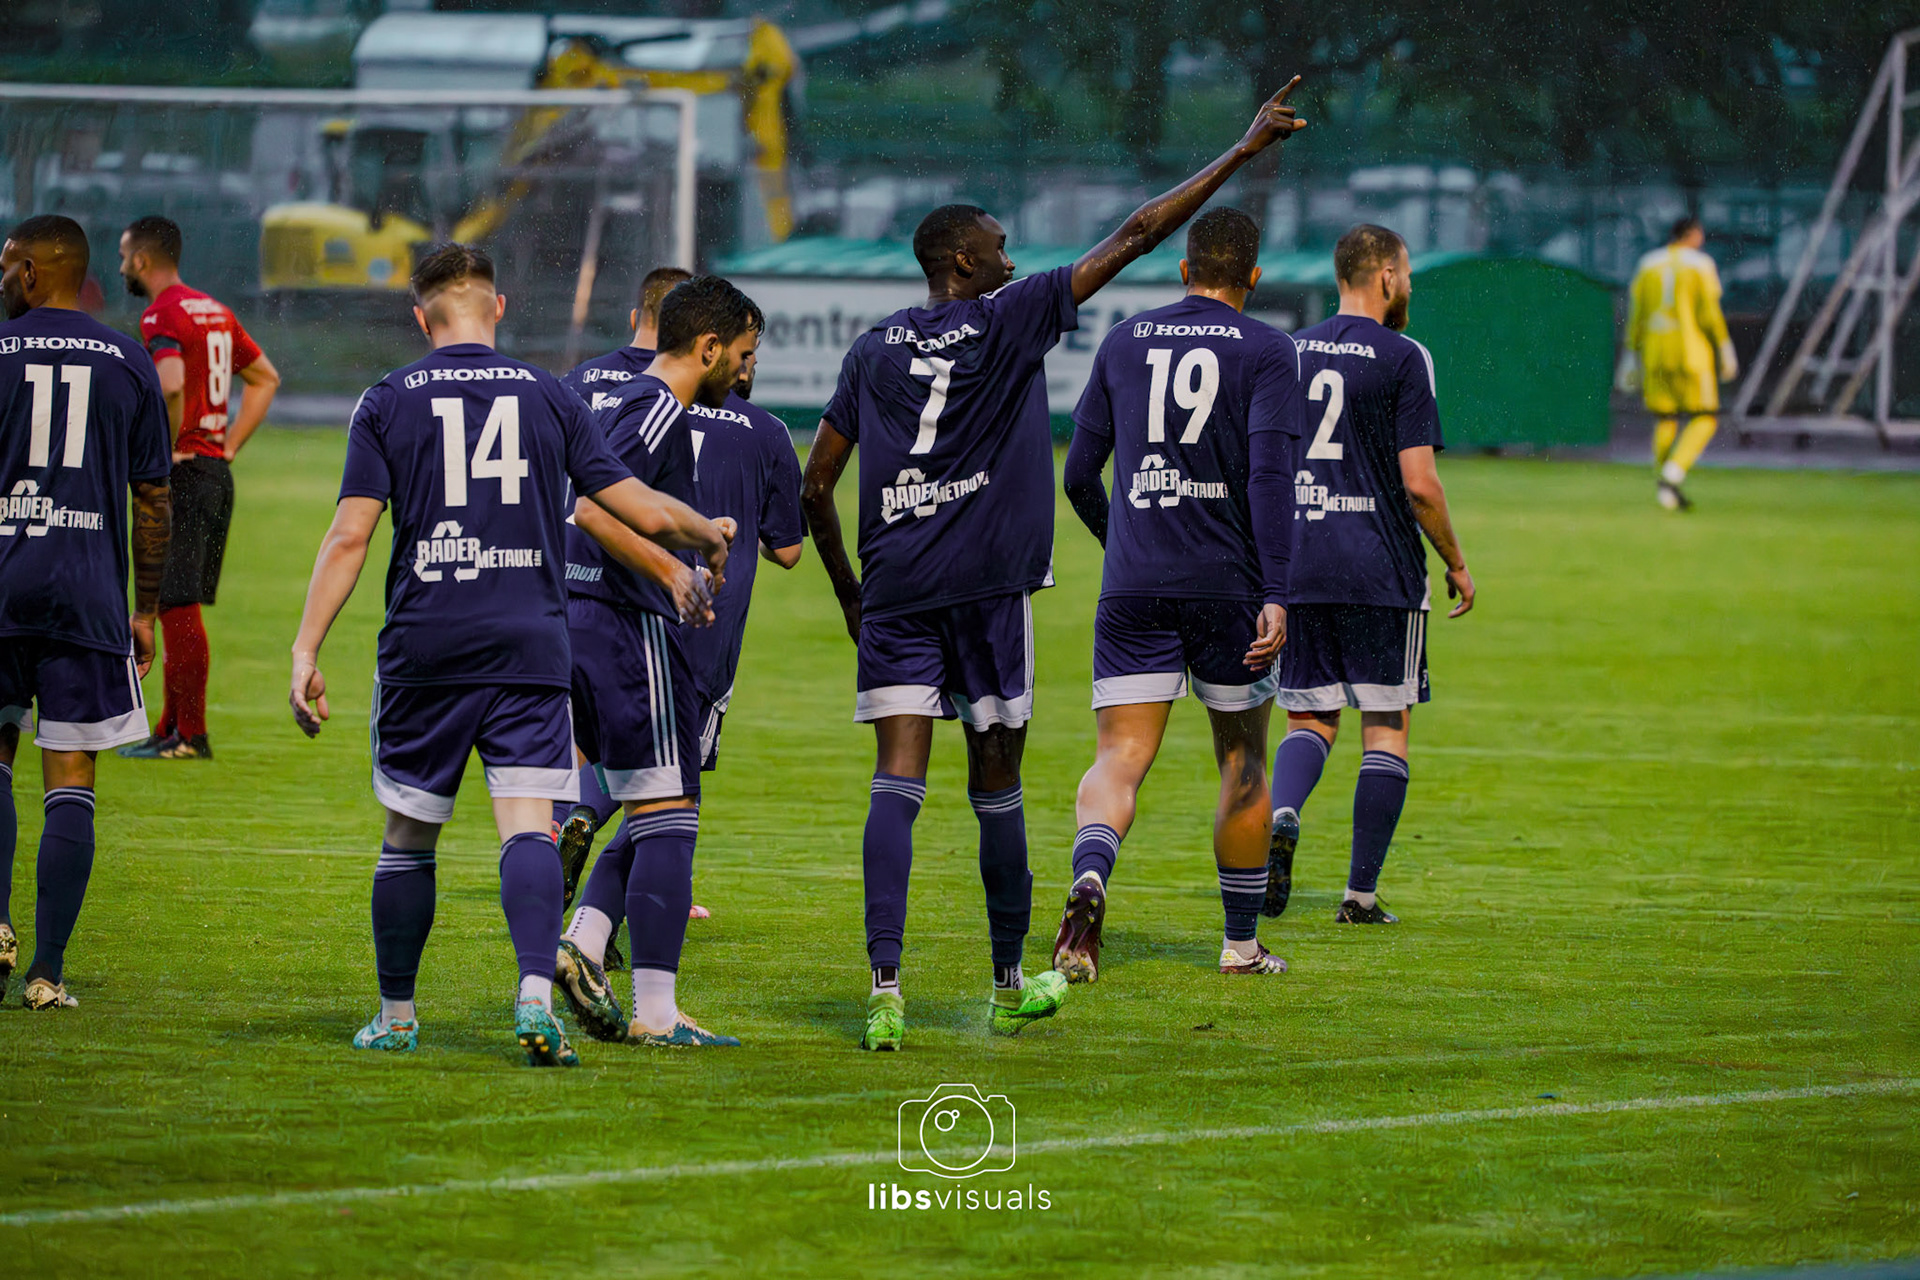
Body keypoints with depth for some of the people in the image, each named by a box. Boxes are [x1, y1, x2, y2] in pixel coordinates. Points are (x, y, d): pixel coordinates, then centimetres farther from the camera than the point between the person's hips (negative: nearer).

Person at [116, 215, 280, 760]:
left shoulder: (161, 316, -13)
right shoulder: (216, 312, 15)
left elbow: (171, 385, -31)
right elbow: (265, 378, 24)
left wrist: (164, 449, -17)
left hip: (180, 473, -9)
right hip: (216, 472, 9)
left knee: (177, 607, -6)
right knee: (178, 607, 14)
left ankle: (189, 735, -6)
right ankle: (172, 728, 18)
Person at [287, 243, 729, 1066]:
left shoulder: (387, 403, 4)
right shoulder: (548, 397, 7)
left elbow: (349, 536, -4)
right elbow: (644, 514, 7)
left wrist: (305, 650, -4)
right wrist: (710, 538, 27)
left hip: (423, 649, 0)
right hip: (529, 643, 0)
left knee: (408, 835, 12)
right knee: (528, 822, -8)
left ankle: (395, 1016, 21)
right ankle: (535, 994, -27)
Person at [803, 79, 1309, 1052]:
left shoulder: (873, 350, 10)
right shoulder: (1012, 318, -1)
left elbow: (815, 484, 11)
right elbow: (1137, 235, -1)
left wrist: (848, 591, 21)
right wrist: (1243, 151, 3)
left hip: (894, 588, 3)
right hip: (987, 581, -3)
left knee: (899, 778, -5)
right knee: (996, 782, 8)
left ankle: (885, 988, -20)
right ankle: (1010, 987, 20)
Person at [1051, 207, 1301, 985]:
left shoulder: (1125, 343, 10)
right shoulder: (1267, 353, -1)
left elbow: (1079, 475, 13)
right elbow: (1269, 473, -13)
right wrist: (1276, 595, -16)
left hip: (1133, 586, 2)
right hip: (1229, 584, -2)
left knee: (1119, 759, -4)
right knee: (1242, 760, 14)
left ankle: (1090, 878, -35)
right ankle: (1241, 943, 22)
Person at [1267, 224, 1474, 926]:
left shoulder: (1290, 353, 9)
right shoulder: (1401, 358, -7)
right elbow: (1419, 484, -12)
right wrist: (1456, 563, 2)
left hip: (1299, 572, 4)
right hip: (1381, 573, -4)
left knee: (1310, 719, 13)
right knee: (1386, 726, 6)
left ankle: (1281, 816, -18)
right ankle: (1362, 891, 3)